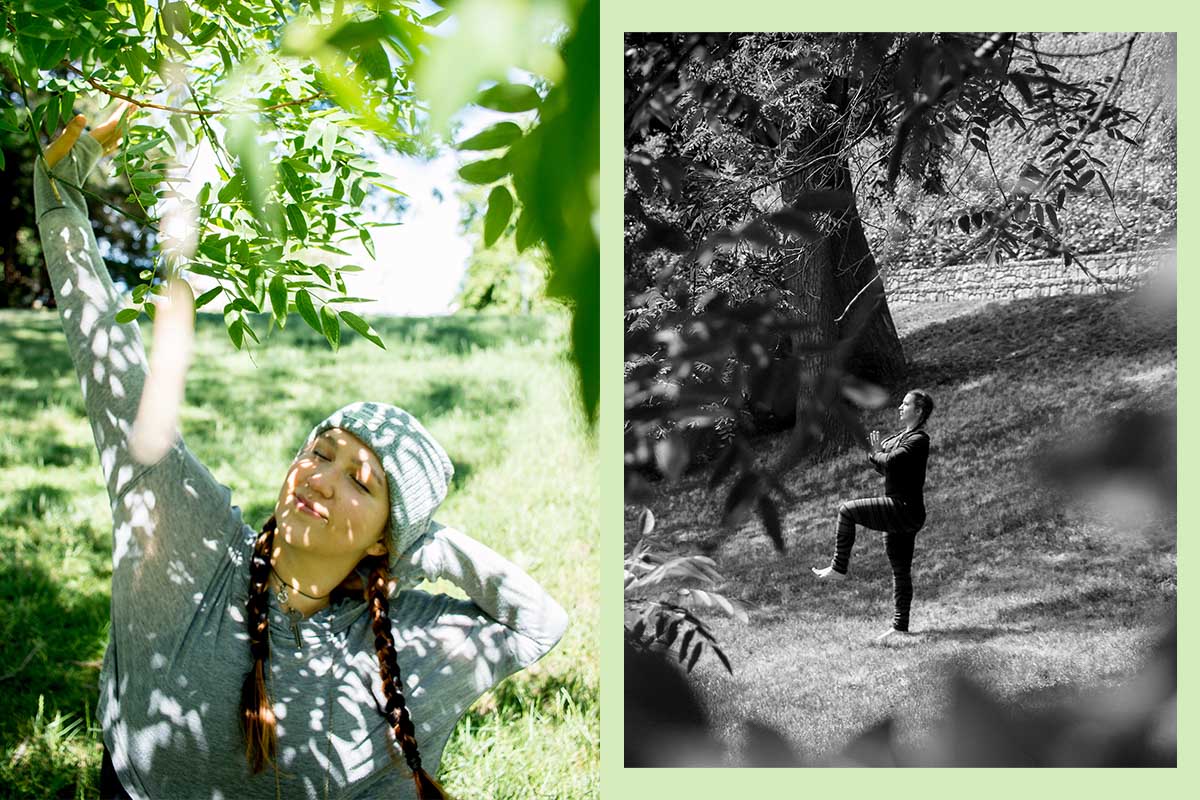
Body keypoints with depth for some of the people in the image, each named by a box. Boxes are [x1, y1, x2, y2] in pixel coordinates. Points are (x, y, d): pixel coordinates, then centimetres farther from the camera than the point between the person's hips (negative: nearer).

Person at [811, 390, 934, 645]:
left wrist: (877, 453, -5)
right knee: (900, 571, 10)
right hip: (898, 512, 10)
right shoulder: (901, 437, 17)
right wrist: (875, 450, 1)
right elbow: (883, 468, 19)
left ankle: (838, 568, -8)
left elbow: (890, 461, -26)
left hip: (905, 509, -10)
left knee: (847, 510, -15)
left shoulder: (919, 440, -12)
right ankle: (900, 628, 13)